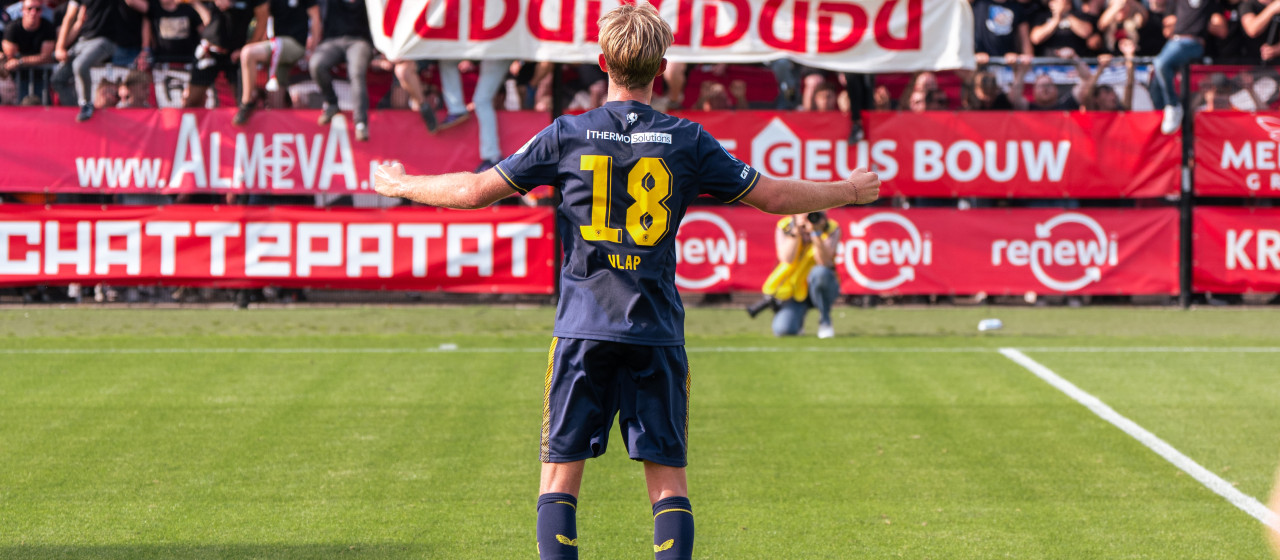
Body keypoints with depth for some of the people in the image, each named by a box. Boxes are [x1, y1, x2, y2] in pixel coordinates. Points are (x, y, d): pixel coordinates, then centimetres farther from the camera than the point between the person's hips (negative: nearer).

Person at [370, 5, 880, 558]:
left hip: (583, 328, 0)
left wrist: (399, 184, 19)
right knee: (667, 477, 4)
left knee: (560, 473, 4)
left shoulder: (567, 135, 0)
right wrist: (849, 191, 24)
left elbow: (477, 190, 2)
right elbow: (773, 195, 7)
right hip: (657, 331, 1)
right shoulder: (686, 140, 1)